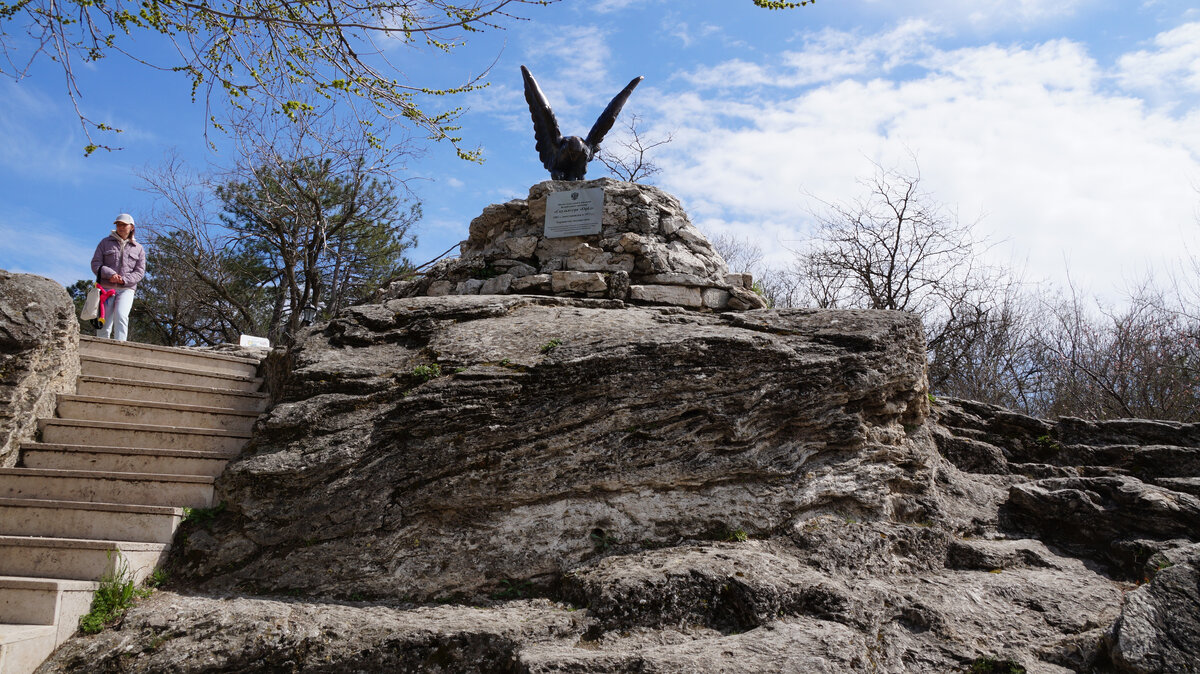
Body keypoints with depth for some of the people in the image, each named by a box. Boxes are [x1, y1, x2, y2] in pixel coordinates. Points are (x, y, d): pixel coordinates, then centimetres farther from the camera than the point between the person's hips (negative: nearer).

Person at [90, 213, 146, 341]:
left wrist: (124, 280, -12)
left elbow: (140, 271, 7)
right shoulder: (105, 242, 14)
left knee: (121, 316, -22)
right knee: (104, 322, -2)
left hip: (126, 289, -1)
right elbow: (95, 263, 5)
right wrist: (110, 274, -13)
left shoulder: (138, 248, 14)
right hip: (106, 288, 1)